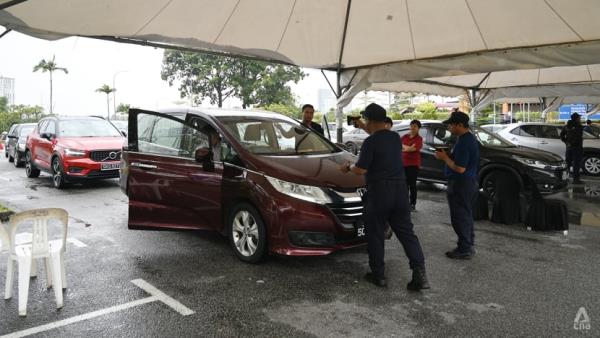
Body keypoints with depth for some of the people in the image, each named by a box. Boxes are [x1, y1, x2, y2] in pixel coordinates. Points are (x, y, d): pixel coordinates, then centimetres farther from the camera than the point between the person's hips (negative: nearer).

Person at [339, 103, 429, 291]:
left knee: (375, 234, 8)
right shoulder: (395, 137, 10)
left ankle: (378, 275, 16)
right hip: (400, 190, 6)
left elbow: (361, 170, -14)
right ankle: (419, 272, -1)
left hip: (379, 192, -6)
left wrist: (348, 168, 5)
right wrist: (365, 129, 39)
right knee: (406, 231, 9)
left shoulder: (370, 142, -13)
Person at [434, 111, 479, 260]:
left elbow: (460, 168, -24)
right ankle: (469, 246, 28)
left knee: (460, 218, -3)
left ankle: (464, 250, 4)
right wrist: (448, 155, 7)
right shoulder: (471, 138, 12)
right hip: (470, 182, 11)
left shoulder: (463, 142, -21)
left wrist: (444, 158, -13)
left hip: (461, 184, -11)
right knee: (466, 216, 18)